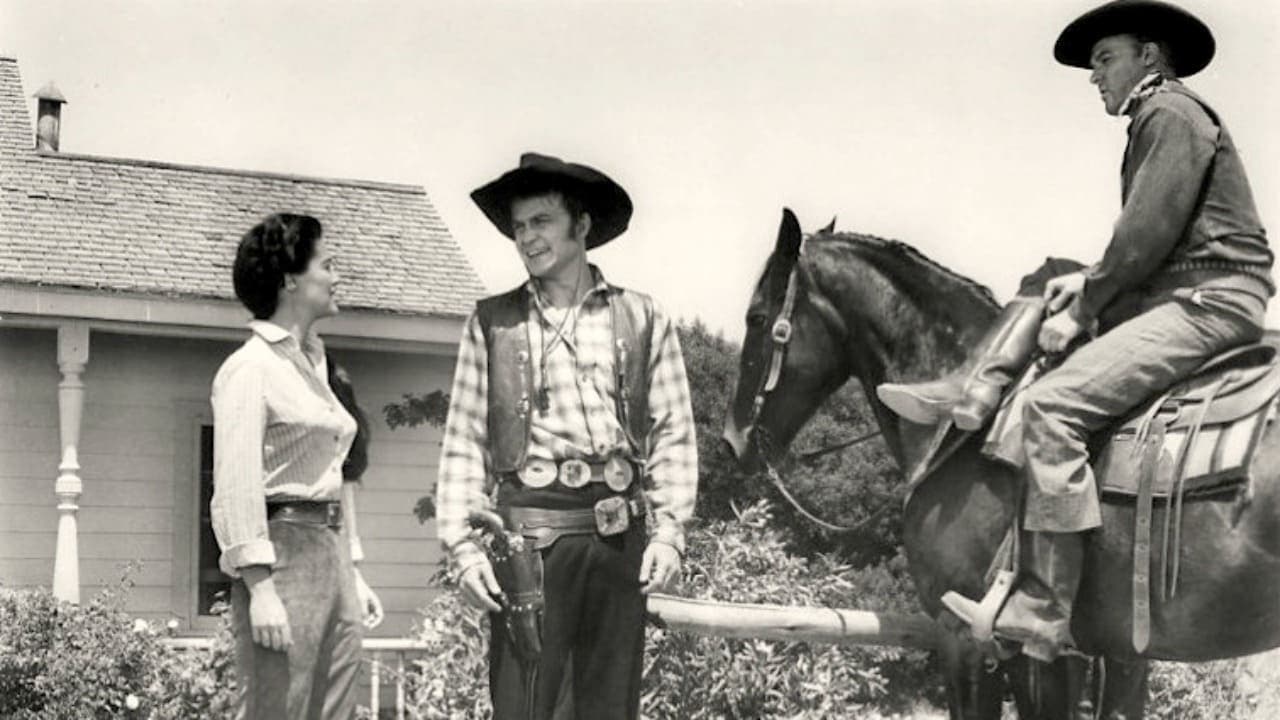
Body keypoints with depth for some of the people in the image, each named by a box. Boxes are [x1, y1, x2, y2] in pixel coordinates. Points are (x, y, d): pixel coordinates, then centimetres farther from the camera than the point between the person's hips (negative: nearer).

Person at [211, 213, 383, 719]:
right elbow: (236, 487, -14)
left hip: (331, 552, 8)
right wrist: (260, 588, -21)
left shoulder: (312, 361, 18)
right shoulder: (251, 368, -7)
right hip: (285, 551, -8)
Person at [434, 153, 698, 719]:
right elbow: (463, 443, 5)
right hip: (527, 530, -1)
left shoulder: (643, 320, 9)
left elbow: (673, 436, 5)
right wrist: (463, 545, -4)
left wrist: (668, 532, -5)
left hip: (618, 532, 1)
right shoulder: (492, 324, 8)